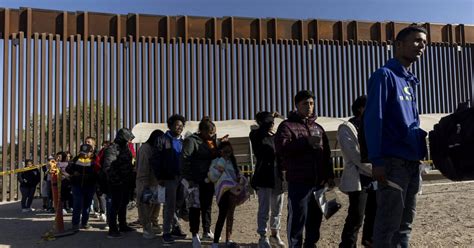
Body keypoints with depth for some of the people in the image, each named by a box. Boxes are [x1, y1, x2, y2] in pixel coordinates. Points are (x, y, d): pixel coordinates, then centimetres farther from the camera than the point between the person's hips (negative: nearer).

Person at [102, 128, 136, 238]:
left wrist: (131, 179, 12)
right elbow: (107, 167, -22)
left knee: (123, 204, 18)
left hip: (126, 183, 9)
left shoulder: (125, 148, 14)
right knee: (115, 205, -5)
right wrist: (116, 180, -24)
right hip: (117, 184, -9)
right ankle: (112, 230, 0)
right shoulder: (112, 149, -15)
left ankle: (123, 225, 31)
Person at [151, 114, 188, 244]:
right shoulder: (162, 140, -1)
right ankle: (166, 232, 6)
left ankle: (175, 228, 21)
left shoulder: (182, 141, 15)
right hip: (169, 178, -5)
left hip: (182, 178, 5)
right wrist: (159, 177, -10)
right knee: (170, 205, -4)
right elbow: (156, 160, -5)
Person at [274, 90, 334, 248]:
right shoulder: (287, 125, 0)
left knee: (315, 219, 12)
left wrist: (330, 175, 11)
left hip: (318, 182, 6)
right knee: (298, 219, -5)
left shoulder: (318, 128, 19)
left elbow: (326, 154, 20)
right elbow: (281, 147, -18)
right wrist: (307, 142, -17)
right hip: (299, 182, -6)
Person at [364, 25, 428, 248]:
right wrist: (376, 160, -20)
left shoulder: (411, 81, 18)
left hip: (412, 161, 8)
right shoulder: (384, 75, -6)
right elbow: (372, 119, -14)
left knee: (405, 223, 14)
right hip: (393, 161, -8)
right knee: (388, 224, -4)